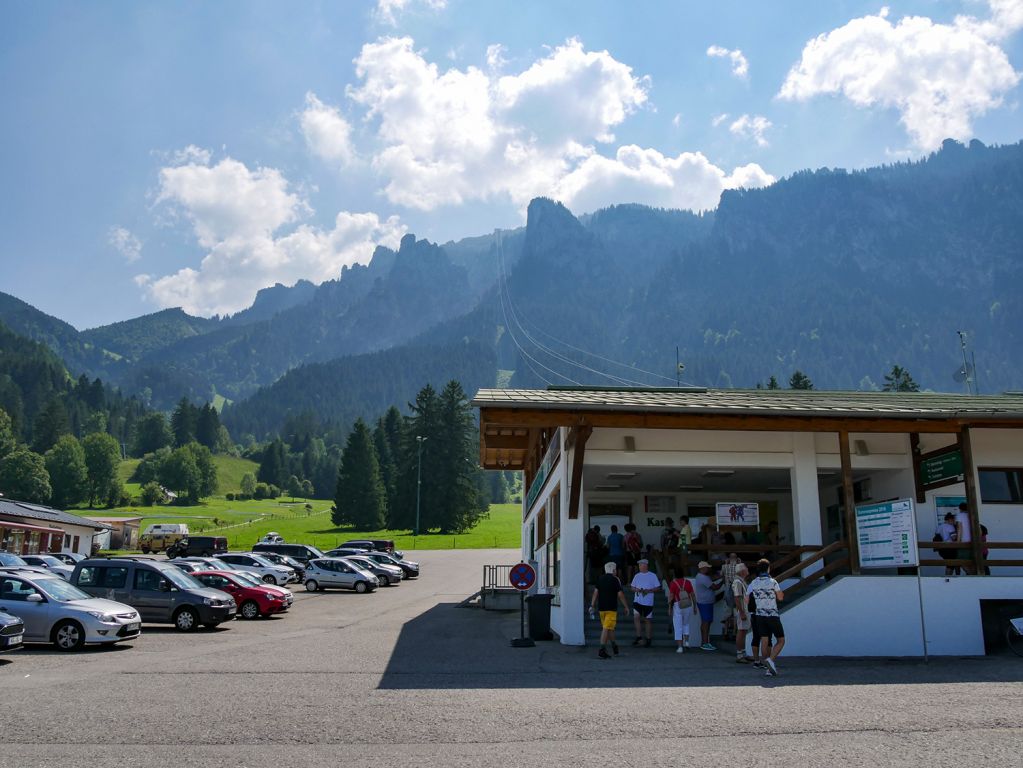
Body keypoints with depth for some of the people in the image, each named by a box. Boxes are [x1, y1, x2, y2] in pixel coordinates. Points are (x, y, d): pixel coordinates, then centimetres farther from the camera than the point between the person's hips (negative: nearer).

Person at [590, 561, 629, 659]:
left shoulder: (600, 579, 7)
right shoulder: (615, 579, -7)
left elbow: (596, 592, 2)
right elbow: (620, 595, -9)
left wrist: (592, 606, 3)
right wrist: (626, 607, 0)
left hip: (601, 608, 6)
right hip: (611, 608, -6)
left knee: (610, 627, 19)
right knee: (606, 629, -8)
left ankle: (614, 646, 31)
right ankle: (602, 650, -14)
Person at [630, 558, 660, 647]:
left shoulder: (653, 576, -2)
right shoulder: (637, 576, 10)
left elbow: (658, 588, -2)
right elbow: (632, 587, 14)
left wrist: (648, 591, -16)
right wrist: (636, 590, -9)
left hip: (648, 602, -3)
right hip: (637, 601, 3)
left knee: (648, 620, 3)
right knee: (636, 617, -12)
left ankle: (649, 639, 14)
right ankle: (639, 636, 0)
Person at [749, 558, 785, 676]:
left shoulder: (753, 583, 0)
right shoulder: (773, 582, -13)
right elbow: (780, 597, 0)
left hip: (760, 616, 4)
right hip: (773, 615, -4)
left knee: (765, 642, 5)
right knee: (781, 641, 8)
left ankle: (769, 669, 5)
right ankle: (771, 660, -13)